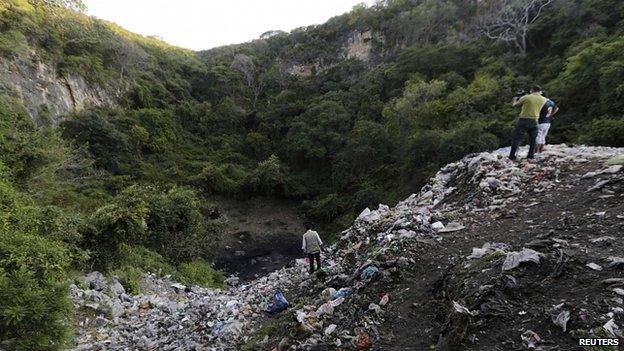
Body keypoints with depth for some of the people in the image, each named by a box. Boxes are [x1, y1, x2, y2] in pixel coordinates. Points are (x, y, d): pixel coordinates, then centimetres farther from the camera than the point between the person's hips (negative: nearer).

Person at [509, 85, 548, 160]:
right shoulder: (543, 99, 3)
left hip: (523, 121, -3)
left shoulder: (526, 97, -9)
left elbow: (514, 104, 1)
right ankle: (531, 156, 19)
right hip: (534, 121, 3)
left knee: (516, 138, 1)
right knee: (532, 140, 14)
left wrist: (515, 99, 23)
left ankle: (512, 157, -3)